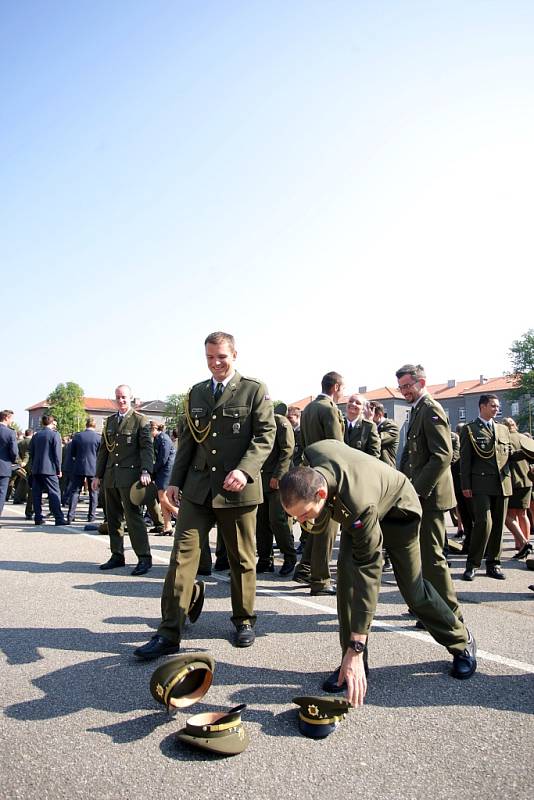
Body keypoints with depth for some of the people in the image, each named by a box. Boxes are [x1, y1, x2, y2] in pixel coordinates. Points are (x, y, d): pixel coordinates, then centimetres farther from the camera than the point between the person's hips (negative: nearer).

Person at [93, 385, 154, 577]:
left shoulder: (140, 420, -2)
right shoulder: (109, 421, 17)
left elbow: (147, 447, -9)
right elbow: (103, 449, 19)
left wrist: (145, 471, -21)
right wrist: (97, 475, 14)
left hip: (129, 475, -6)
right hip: (110, 476, 7)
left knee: (133, 516, -9)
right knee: (113, 518, 10)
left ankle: (144, 558, -3)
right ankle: (117, 555, 20)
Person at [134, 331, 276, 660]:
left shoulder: (255, 390, -1)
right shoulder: (196, 392, 14)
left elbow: (266, 435, -7)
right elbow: (188, 439, 17)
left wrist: (244, 470, -21)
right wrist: (176, 480, 12)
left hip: (237, 489, -3)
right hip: (197, 488, 4)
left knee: (242, 559, 10)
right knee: (183, 555, -2)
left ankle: (244, 621, 30)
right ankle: (169, 633, 5)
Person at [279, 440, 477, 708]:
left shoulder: (359, 504, -48)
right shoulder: (311, 455, -32)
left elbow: (368, 573, -42)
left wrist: (356, 648, -40)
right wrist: (313, 517, -13)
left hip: (397, 510, -5)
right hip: (352, 513, 6)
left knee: (413, 590, 2)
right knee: (346, 576, -13)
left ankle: (461, 642, 31)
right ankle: (351, 663, 0)